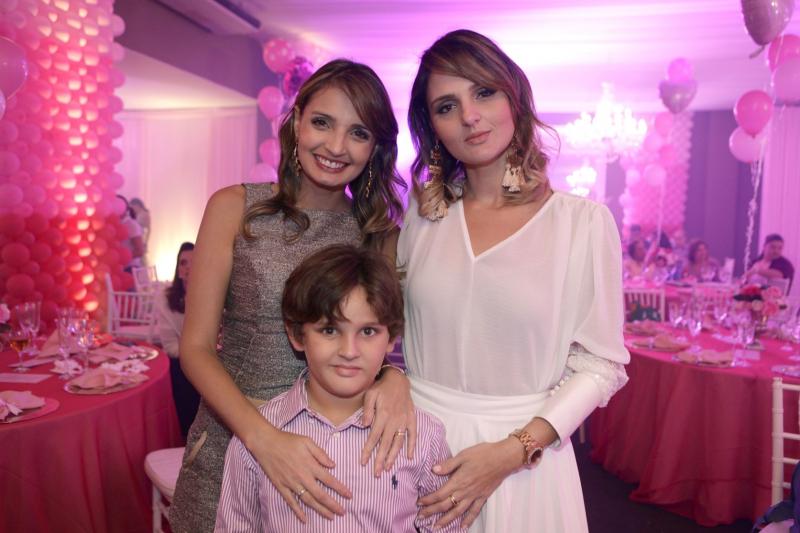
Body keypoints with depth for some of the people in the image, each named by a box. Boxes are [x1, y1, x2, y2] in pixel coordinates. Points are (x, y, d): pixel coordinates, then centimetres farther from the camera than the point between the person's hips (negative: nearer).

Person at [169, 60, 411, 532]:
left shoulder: (380, 234, -2)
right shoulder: (235, 208, -7)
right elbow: (196, 348, -8)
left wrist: (395, 378, -20)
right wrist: (263, 437, -23)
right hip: (233, 438, -1)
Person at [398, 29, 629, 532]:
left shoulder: (584, 221, -10)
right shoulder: (424, 214, 0)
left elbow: (601, 363, -7)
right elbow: (395, 320, 8)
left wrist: (514, 451, -16)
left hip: (525, 449, -2)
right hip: (416, 447, 3)